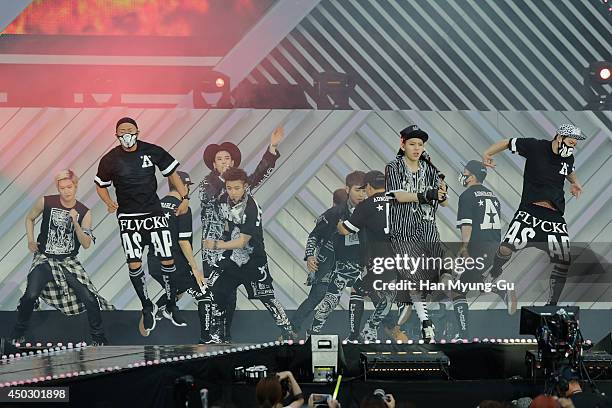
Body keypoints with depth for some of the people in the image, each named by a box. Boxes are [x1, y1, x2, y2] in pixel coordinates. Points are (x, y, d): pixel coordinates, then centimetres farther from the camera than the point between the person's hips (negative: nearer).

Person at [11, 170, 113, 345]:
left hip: (69, 261, 1)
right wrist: (30, 240, 0)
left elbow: (86, 244, -9)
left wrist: (75, 223, -22)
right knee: (30, 295, -22)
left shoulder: (84, 212, -4)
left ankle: (98, 338, 10)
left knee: (90, 299, -10)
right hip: (44, 258, -1)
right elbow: (29, 218, 13)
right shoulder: (46, 202, -6)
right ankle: (18, 334, 2)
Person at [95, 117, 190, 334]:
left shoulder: (152, 151, -5)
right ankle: (147, 307, 15)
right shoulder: (110, 159, -4)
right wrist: (109, 202, -9)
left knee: (168, 260, -2)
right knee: (134, 265, -4)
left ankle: (171, 305, 16)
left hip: (154, 213, 0)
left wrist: (184, 198, 0)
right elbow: (100, 185, 9)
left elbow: (172, 173, 6)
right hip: (128, 217, 0)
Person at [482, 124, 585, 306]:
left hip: (555, 216, 5)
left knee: (564, 261, -1)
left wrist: (575, 182, 14)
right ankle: (492, 280, 9)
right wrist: (487, 153, -12)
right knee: (506, 248, -20)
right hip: (529, 210, -5)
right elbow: (507, 143, 2)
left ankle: (552, 304, 14)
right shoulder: (535, 146, -6)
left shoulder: (568, 158, 10)